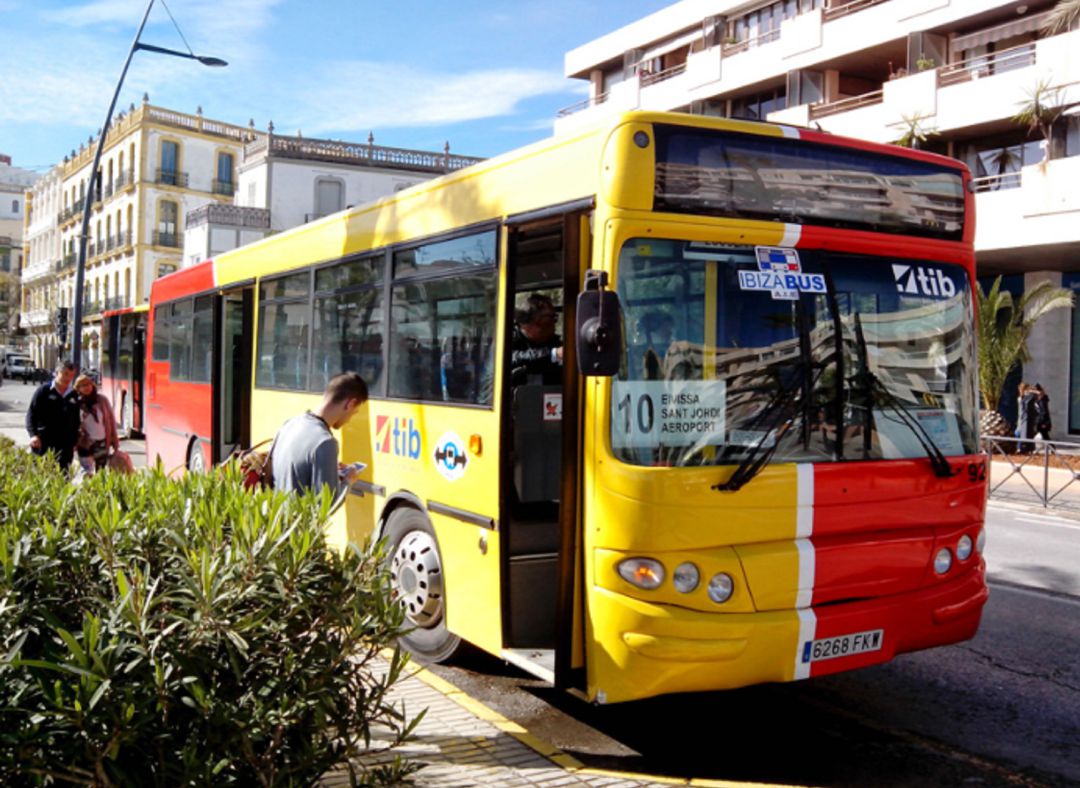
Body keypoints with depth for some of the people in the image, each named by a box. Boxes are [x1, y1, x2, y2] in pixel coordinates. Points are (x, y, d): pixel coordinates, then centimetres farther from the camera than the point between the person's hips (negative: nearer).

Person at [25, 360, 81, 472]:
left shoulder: (73, 395, 12)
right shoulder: (44, 390, 1)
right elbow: (31, 413, -2)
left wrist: (74, 442, 14)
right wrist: (33, 434, -14)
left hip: (65, 445, 4)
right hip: (43, 442, -3)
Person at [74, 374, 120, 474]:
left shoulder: (102, 400, 2)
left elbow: (111, 420, 6)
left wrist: (114, 441, 4)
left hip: (102, 442, 2)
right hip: (85, 443, -2)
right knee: (86, 473, -4)